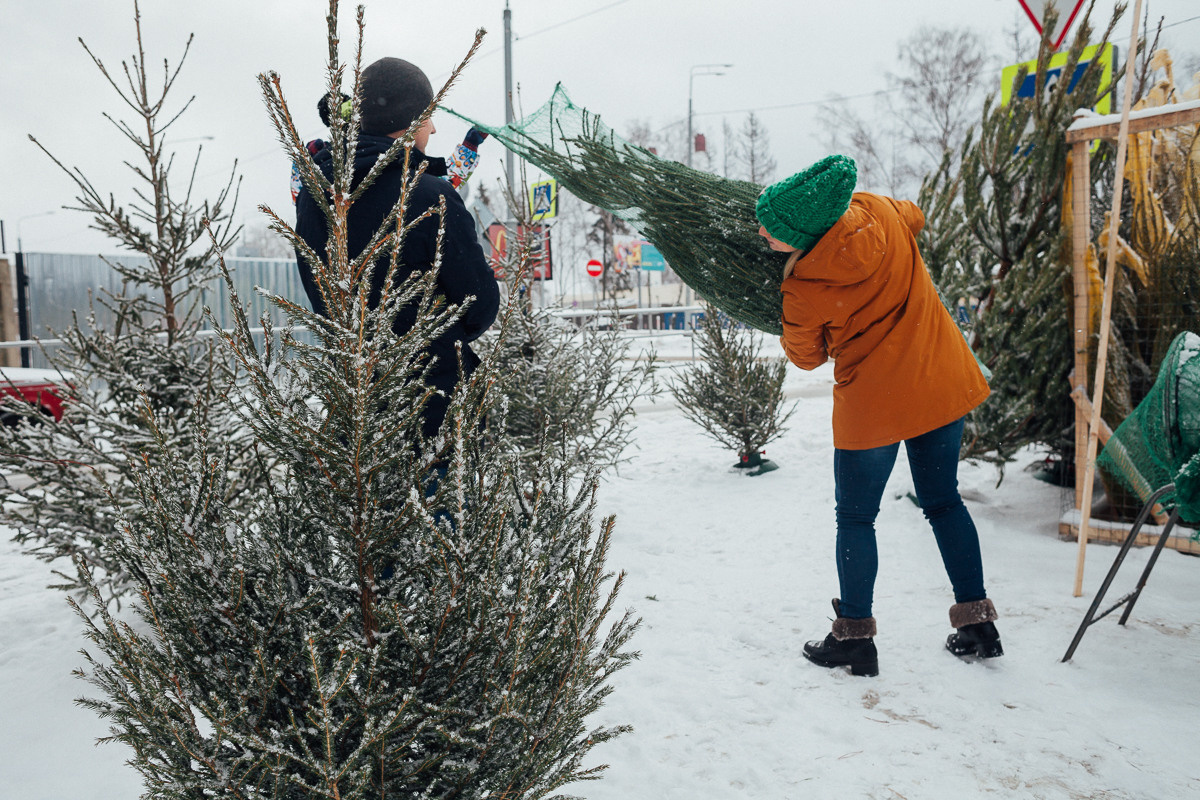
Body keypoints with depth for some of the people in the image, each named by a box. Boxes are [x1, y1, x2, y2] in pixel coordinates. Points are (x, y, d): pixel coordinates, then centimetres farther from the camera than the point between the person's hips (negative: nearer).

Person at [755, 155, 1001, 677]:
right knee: (943, 500, 19)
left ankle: (854, 636, 19)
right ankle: (977, 622, 26)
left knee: (855, 518, 11)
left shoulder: (803, 291, -20)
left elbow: (805, 357, -2)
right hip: (942, 380, 6)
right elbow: (916, 216, 20)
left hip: (872, 404, -6)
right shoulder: (879, 212, -6)